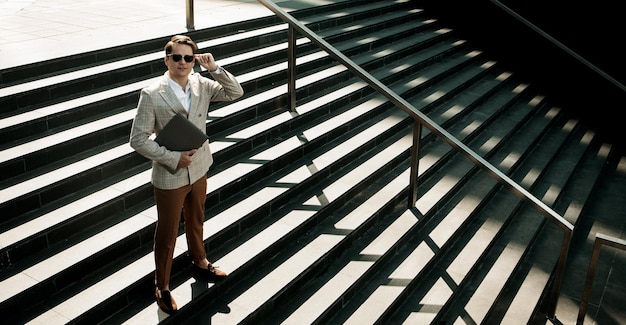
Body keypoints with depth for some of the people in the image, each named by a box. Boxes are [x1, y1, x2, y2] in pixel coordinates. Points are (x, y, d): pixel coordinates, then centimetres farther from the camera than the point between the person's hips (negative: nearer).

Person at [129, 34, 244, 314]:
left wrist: (214, 68, -16)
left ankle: (199, 262, 52)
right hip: (170, 177, -5)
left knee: (196, 221, 27)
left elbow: (236, 92, -3)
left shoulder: (202, 85, -6)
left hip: (199, 170, 5)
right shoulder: (152, 95, -20)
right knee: (167, 233, 11)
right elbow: (138, 139, -18)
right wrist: (173, 158, -21)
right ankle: (162, 286, 31)